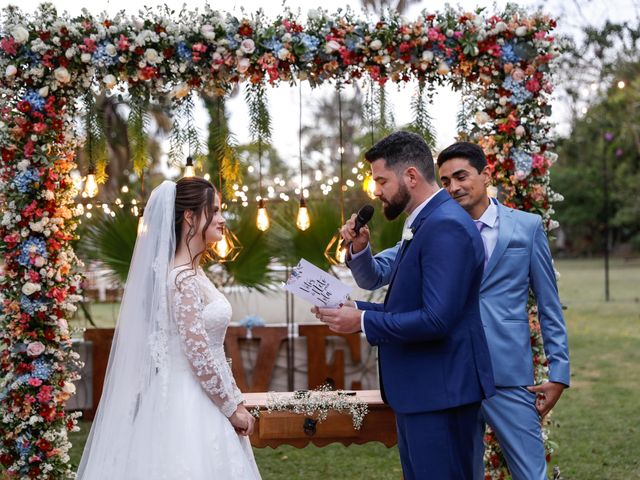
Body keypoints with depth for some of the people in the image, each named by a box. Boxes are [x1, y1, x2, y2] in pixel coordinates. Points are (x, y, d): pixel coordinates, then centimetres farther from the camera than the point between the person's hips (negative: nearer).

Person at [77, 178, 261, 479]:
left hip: (198, 399, 9)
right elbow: (200, 356, -20)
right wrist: (234, 407, -12)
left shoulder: (191, 273, 11)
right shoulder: (183, 279, -17)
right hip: (190, 405, -9)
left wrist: (232, 401, 14)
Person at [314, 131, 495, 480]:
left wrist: (363, 321, -17)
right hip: (418, 389, 10)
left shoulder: (446, 227, -18)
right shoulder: (423, 224, 14)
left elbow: (436, 319, -25)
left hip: (439, 392, -10)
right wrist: (355, 308, 3)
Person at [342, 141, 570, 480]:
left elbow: (549, 307, 6)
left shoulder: (527, 227, 4)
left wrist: (559, 372, 1)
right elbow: (374, 276, 5)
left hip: (509, 377, -1)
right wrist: (360, 246, -16)